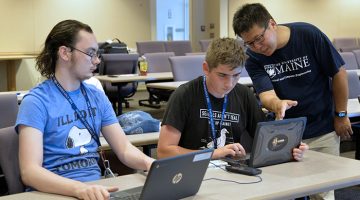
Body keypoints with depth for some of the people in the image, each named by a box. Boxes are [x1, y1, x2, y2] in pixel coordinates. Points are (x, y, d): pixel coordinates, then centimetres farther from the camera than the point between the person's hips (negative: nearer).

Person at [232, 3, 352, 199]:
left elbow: (338, 73, -5)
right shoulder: (253, 58, -9)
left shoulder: (308, 34, -14)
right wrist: (276, 104, -43)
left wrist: (341, 115, -2)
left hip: (323, 130, -1)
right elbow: (266, 94, -20)